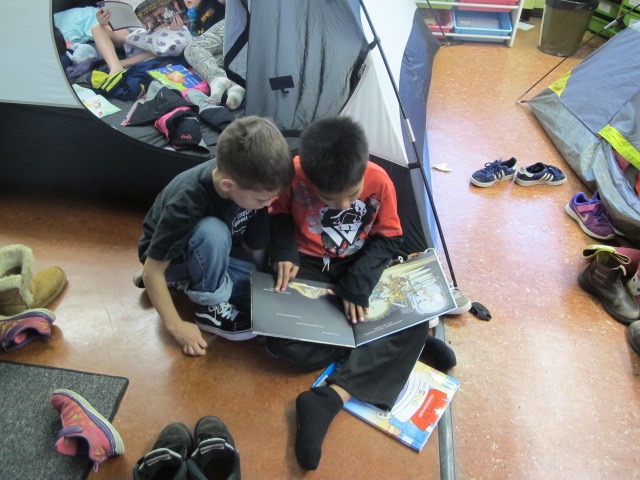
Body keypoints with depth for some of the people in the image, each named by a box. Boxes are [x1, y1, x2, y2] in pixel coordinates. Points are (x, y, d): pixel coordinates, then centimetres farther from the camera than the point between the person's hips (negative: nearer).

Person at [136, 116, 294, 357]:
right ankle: (210, 306, -14)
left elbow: (257, 246, -12)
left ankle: (187, 280, 5)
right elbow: (151, 272, -30)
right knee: (213, 232, -38)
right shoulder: (186, 203, -37)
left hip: (212, 251, 6)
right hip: (168, 256, -6)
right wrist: (176, 326, -27)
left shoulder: (251, 182, -23)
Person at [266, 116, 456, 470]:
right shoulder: (294, 173, -22)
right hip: (307, 266, 0)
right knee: (282, 342, -25)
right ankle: (392, 349, -14)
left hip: (361, 265, 1)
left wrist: (358, 281, -24)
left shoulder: (379, 181, -19)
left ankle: (328, 399, -29)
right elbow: (279, 215, -3)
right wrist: (284, 252, -21)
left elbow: (388, 238, -10)